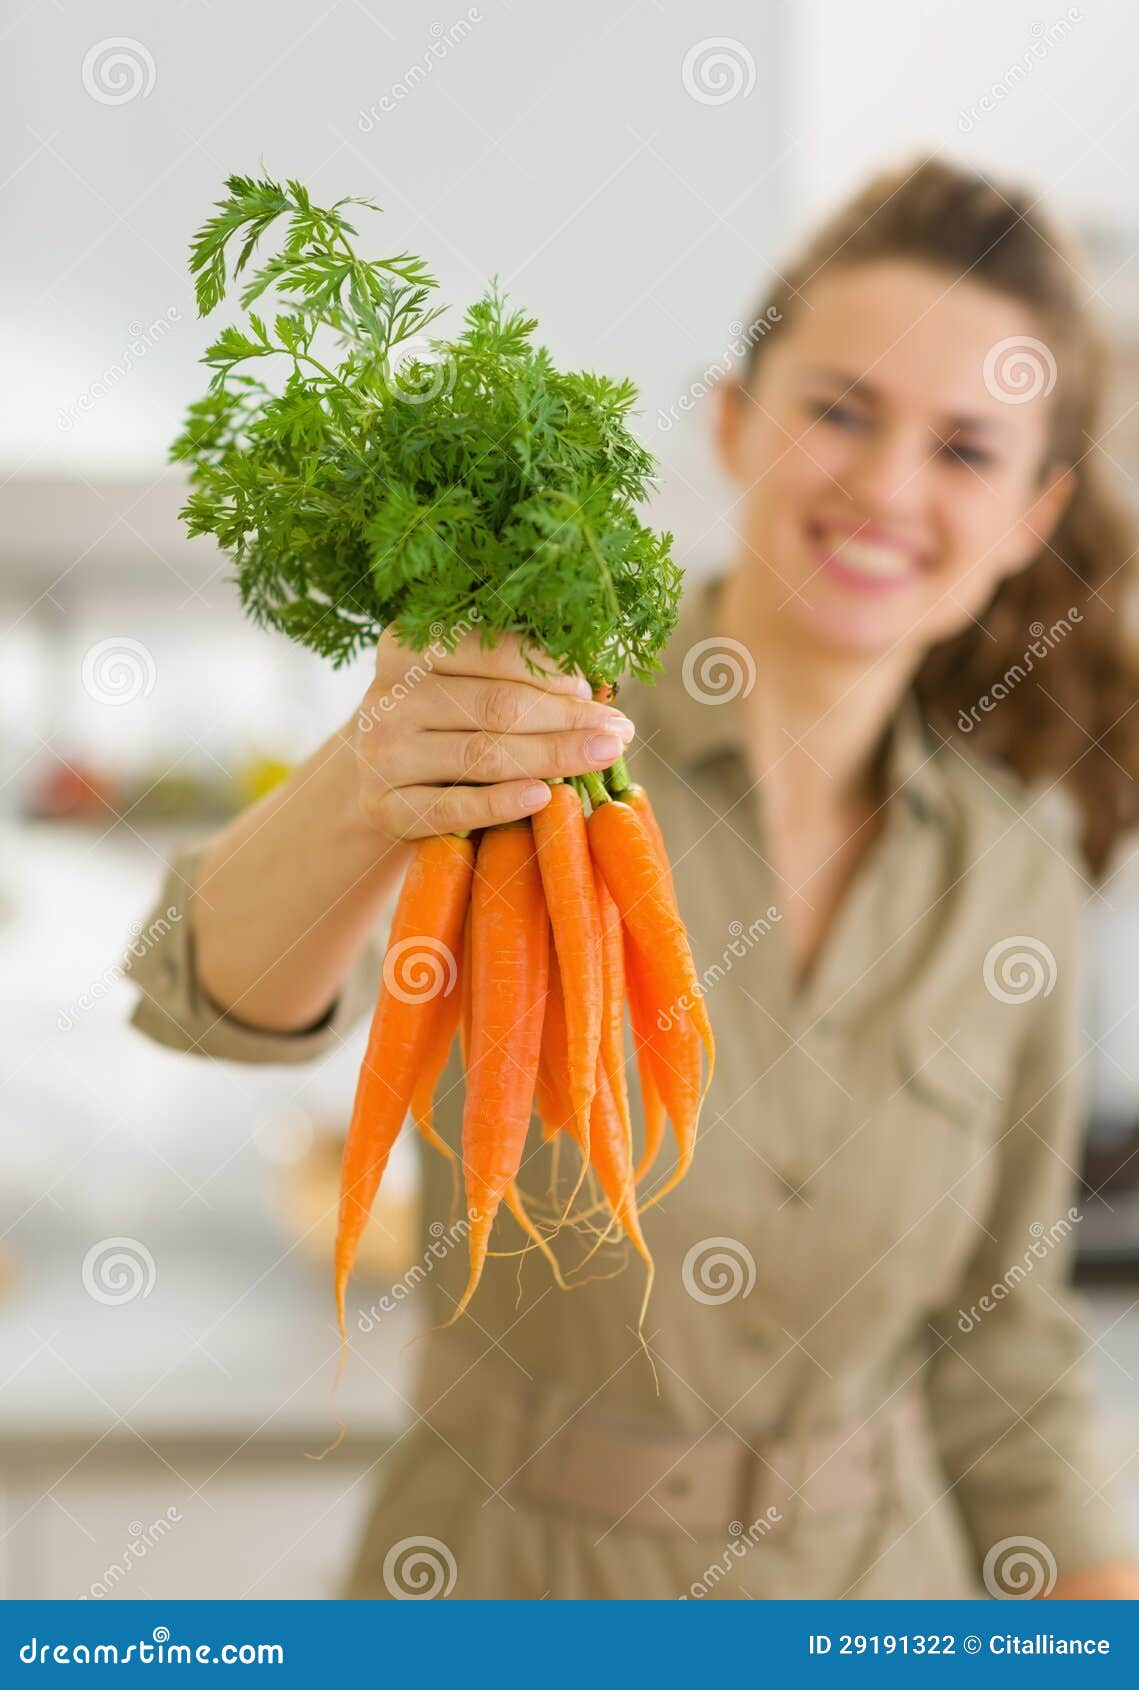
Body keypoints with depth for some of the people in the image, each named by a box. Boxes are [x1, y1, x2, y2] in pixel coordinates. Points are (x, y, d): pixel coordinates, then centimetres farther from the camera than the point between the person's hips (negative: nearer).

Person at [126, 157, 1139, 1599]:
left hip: (880, 1569, 3)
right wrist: (363, 794, -53)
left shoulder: (1014, 864, -3)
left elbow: (998, 1347, 3)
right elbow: (232, 991, -34)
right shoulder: (523, 738, -16)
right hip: (512, 1572, -3)